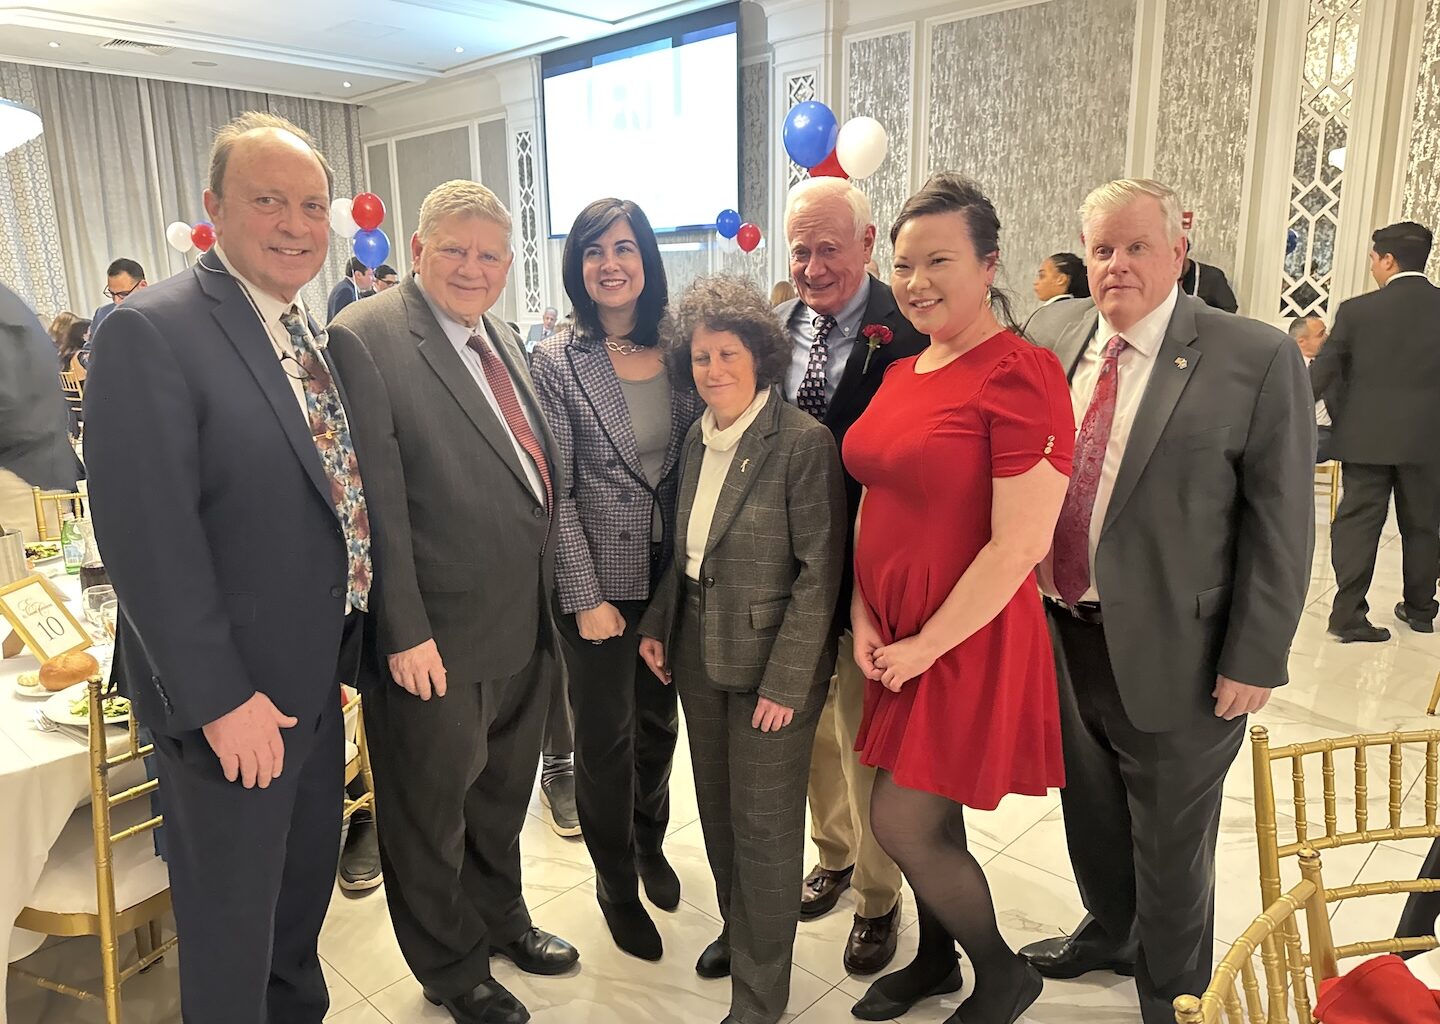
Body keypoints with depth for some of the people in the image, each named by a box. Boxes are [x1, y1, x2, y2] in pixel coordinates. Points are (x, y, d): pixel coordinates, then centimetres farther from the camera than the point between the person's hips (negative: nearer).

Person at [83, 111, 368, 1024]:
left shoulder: (320, 331, 7)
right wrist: (220, 698, -20)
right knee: (231, 916, 13)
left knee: (307, 881, 26)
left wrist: (352, 647, 8)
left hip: (316, 676, 8)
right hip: (235, 695, -7)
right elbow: (148, 541, -22)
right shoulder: (151, 333, -18)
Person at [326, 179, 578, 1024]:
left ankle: (500, 916, 49)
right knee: (433, 812, 15)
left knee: (503, 796, 25)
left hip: (527, 628, 7)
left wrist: (555, 596, 12)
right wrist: (405, 633, -18)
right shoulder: (366, 337, -15)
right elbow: (377, 501, -18)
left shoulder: (502, 336, 10)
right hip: (439, 642, -7)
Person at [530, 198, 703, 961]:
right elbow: (554, 490, -11)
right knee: (606, 738, 10)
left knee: (658, 721, 20)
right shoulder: (555, 360, -9)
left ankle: (648, 843, 46)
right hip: (600, 581, -3)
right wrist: (586, 598, -14)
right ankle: (616, 884, 33)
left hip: (675, 576, 4)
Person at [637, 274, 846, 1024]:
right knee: (717, 808, 20)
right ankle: (738, 928, 45)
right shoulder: (698, 438, 5)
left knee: (764, 824, 6)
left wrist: (785, 679, -18)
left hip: (769, 661, -6)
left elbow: (820, 570, -17)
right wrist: (658, 624, 6)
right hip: (698, 654, 7)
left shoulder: (803, 441, -16)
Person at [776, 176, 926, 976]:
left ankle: (877, 899, 33)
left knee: (865, 739, 9)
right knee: (811, 724, 21)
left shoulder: (907, 332, -16)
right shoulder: (777, 326, 5)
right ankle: (833, 854, 46)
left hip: (868, 571, -6)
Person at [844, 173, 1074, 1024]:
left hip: (967, 644, -7)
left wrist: (925, 646, -14)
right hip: (896, 642, 7)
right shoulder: (903, 373, 7)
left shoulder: (1022, 373, -17)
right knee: (928, 816, 19)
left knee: (903, 823, 1)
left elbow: (1021, 544, -21)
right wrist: (865, 619, 1)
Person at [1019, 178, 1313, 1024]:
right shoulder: (1053, 335, 1)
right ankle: (1109, 932, 52)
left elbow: (1282, 525, -11)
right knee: (1089, 812, 25)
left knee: (1169, 844, 15)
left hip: (1169, 652, -4)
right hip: (1061, 632, 5)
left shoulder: (1257, 359, -12)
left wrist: (1255, 662, -12)